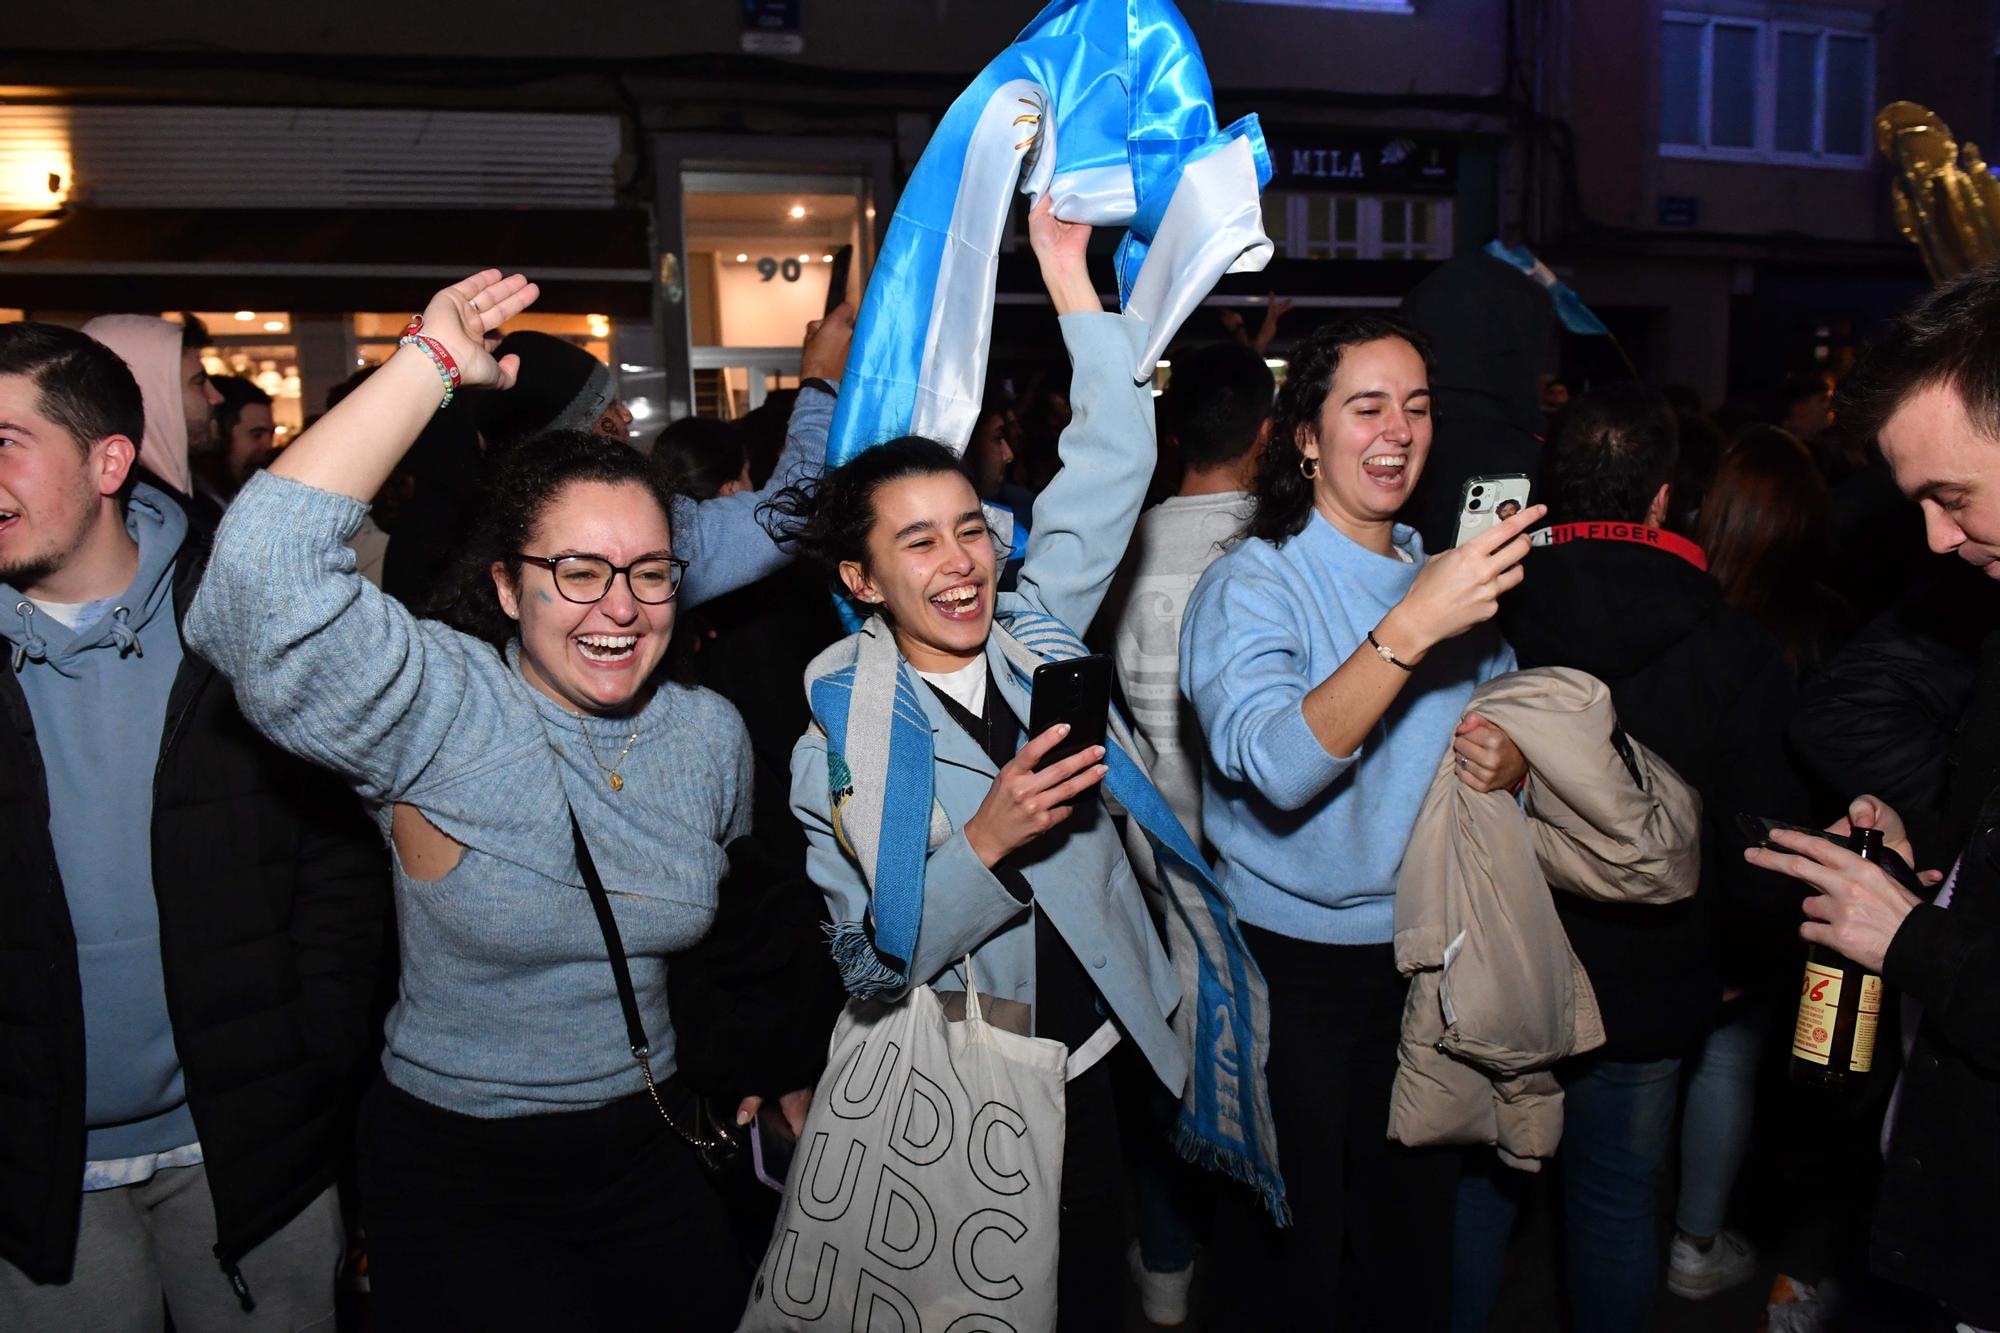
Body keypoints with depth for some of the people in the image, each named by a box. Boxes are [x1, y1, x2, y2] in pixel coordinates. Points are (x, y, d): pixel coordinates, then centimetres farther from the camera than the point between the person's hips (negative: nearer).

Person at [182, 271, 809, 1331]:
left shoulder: (710, 734, -4)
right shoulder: (439, 711, -19)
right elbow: (264, 567, -36)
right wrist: (432, 362, -32)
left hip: (652, 1147, 5)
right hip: (454, 1177, -4)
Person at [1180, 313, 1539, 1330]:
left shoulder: (1450, 572, 6)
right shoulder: (1250, 584, -13)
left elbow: (1504, 725, 11)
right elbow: (1276, 768, -29)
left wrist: (1508, 757, -13)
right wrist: (1411, 629, -38)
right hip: (1292, 958, -5)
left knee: (1415, 1228, 20)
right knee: (1285, 1250, 9)